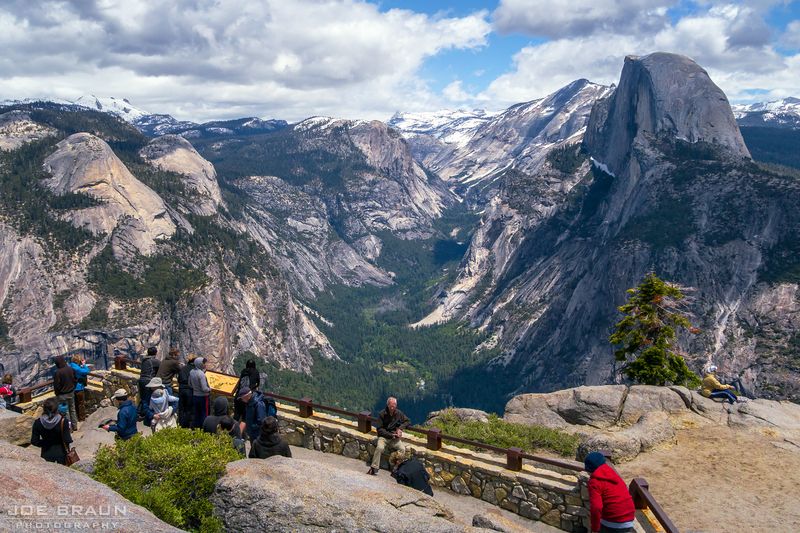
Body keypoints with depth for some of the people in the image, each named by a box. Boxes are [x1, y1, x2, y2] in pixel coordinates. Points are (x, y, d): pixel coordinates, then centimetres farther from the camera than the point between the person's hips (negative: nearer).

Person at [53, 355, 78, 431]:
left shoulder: (58, 372, -23)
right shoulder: (71, 369, -7)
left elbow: (56, 385, -16)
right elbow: (75, 380, 2)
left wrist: (57, 394, 0)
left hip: (62, 395, -5)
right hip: (71, 393, 6)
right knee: (72, 409, 18)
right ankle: (75, 426, 27)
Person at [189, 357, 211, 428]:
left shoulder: (191, 372, -2)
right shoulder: (201, 374, -24)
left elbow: (190, 384, 10)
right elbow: (204, 389, -24)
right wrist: (209, 389, -4)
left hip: (195, 396, 7)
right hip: (203, 396, -7)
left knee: (196, 413, 18)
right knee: (204, 414, 6)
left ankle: (195, 427, 24)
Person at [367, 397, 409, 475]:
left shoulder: (399, 413, 2)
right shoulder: (382, 414, -7)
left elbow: (408, 421, 11)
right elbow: (379, 429, -6)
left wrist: (400, 428, -7)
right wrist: (391, 435, -15)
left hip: (395, 437, 2)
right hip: (384, 436, -2)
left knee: (402, 448, -25)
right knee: (380, 447, -32)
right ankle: (374, 468, -24)